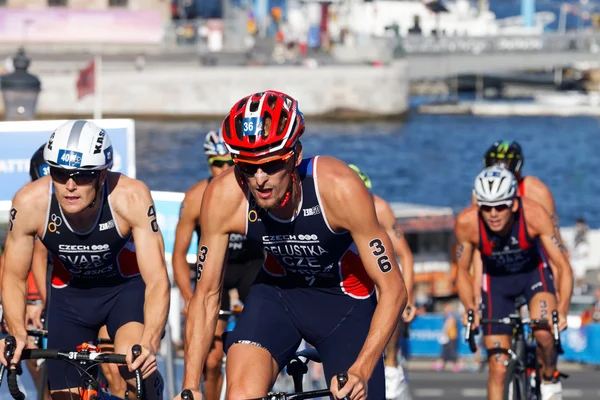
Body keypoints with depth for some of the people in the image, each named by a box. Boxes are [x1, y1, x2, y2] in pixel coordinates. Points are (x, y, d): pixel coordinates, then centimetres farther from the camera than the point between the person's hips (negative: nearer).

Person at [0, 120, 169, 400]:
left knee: (132, 363, -31)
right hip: (69, 292, 2)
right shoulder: (30, 202, -27)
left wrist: (149, 345, -47)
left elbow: (157, 281, -31)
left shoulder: (131, 197, -32)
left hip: (127, 285, -2)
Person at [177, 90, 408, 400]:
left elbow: (392, 289, -27)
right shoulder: (223, 197, -26)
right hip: (276, 292, 1)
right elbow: (206, 295, -14)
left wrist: (360, 372, -38)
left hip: (345, 301, -1)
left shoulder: (338, 188, -32)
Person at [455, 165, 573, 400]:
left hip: (533, 272, -1)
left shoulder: (535, 215, -32)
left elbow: (563, 266, -26)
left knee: (544, 332, -29)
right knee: (498, 368, -5)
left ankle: (550, 380, 1)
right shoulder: (466, 222, -29)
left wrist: (562, 311, -40)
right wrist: (470, 309, -29)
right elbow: (462, 271, -12)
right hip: (496, 281, 1)